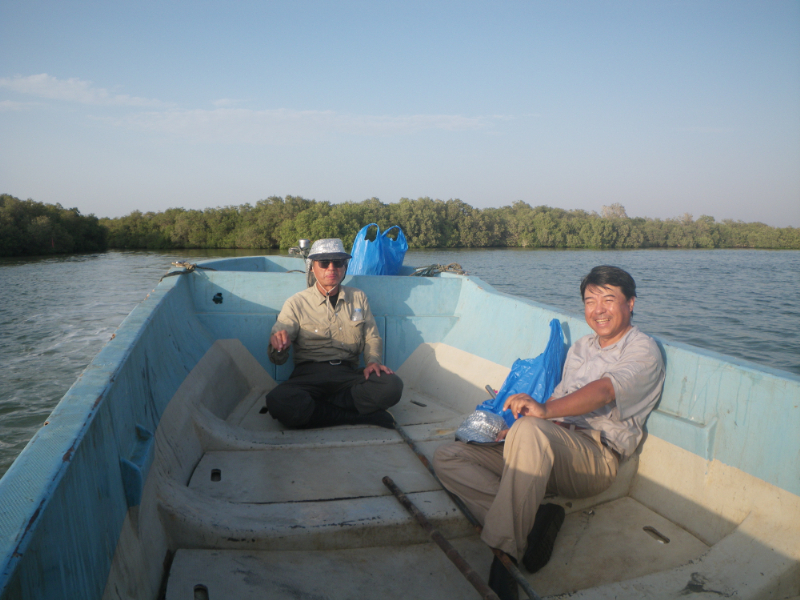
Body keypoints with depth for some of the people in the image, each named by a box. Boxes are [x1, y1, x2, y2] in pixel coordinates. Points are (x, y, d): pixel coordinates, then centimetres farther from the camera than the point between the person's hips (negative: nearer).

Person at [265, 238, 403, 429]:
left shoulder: (358, 298, 16)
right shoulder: (296, 303, 6)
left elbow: (372, 337, 18)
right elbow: (277, 359, -1)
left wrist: (373, 361, -6)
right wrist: (278, 346, -26)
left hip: (349, 374, 2)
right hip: (309, 374, -2)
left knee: (392, 386, -29)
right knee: (278, 401, -36)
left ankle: (314, 407, -15)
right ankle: (359, 416, -19)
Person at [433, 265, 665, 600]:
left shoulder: (643, 350, 2)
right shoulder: (580, 348, 26)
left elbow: (604, 391, -19)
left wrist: (544, 410, -37)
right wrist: (514, 431, 5)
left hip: (596, 457, -7)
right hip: (552, 449, 8)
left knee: (530, 431, -41)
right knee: (447, 457, -8)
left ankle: (506, 550, -33)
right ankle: (533, 519, -22)